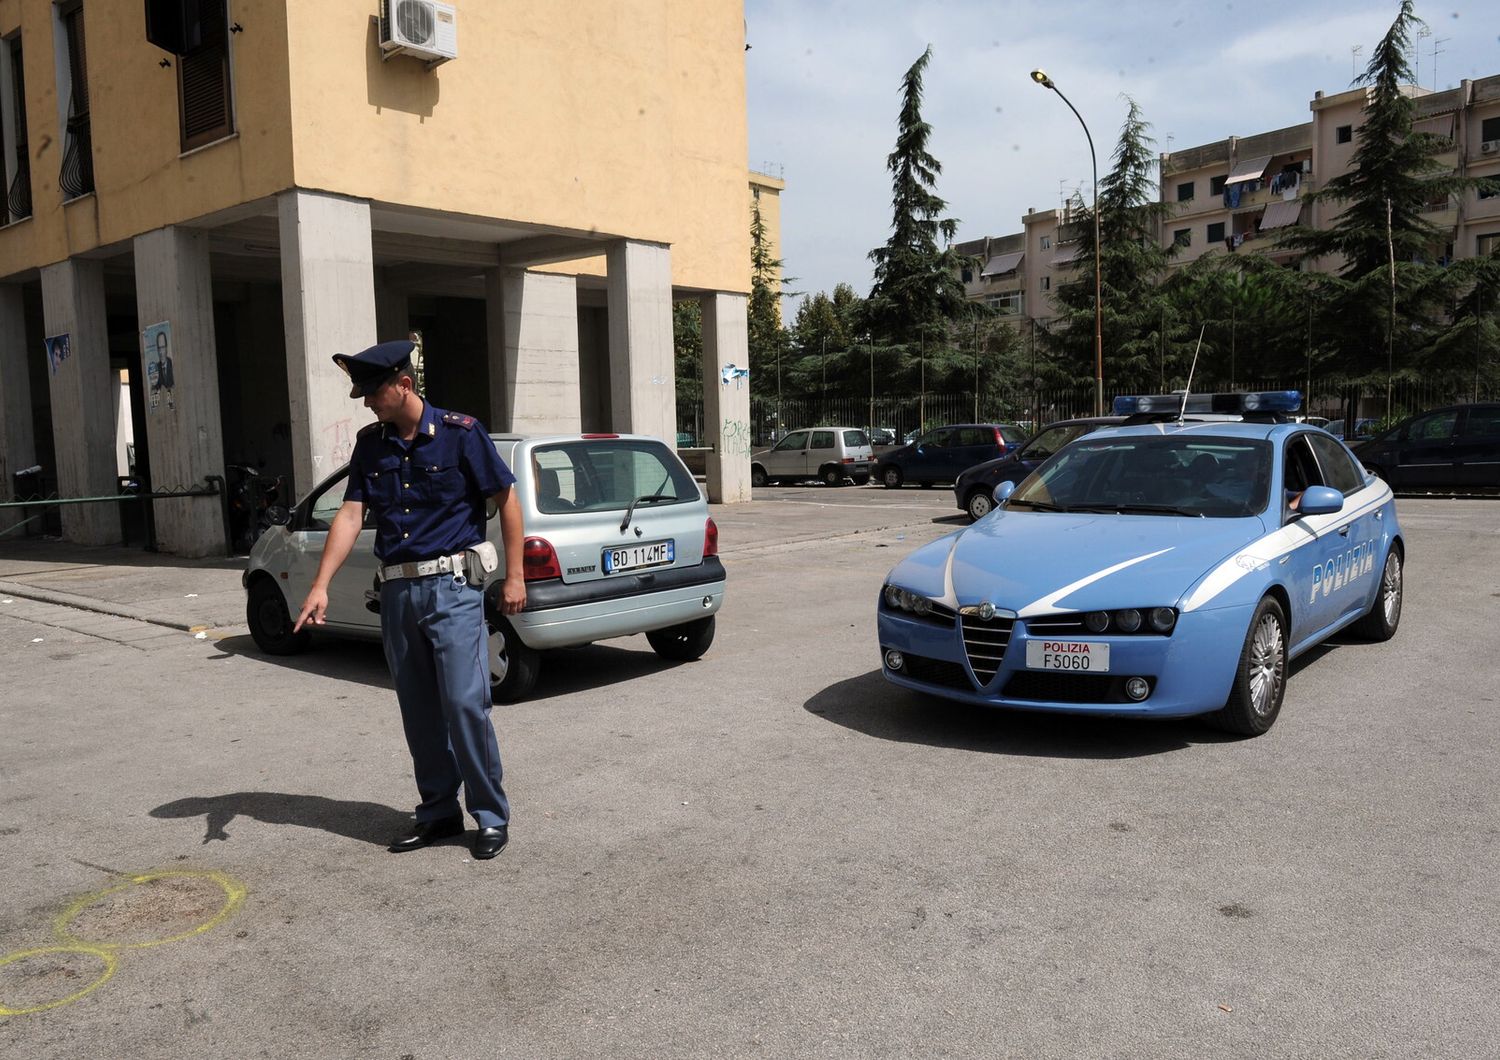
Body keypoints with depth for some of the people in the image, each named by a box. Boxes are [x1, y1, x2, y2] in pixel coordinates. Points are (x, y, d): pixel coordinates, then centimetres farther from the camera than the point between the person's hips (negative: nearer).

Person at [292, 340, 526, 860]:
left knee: (465, 704, -9)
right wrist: (320, 586, -7)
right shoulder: (370, 444, 9)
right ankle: (438, 813, 24)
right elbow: (351, 514, 3)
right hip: (397, 591, 6)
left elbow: (506, 499, -3)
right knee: (419, 713, 11)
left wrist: (514, 576, -5)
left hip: (451, 587, -6)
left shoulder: (460, 432, -6)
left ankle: (492, 817, 6)